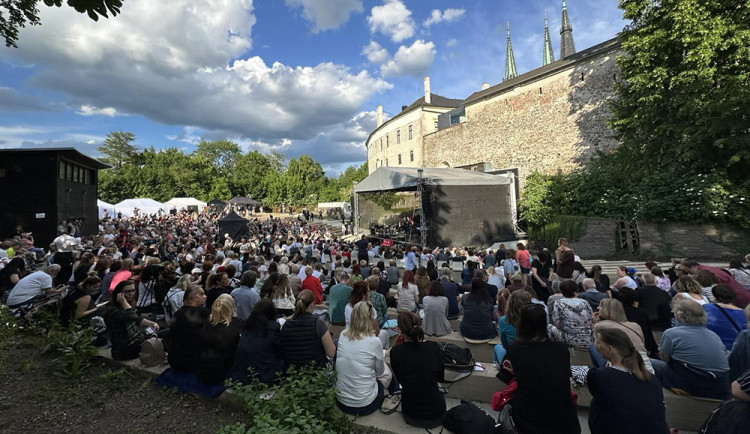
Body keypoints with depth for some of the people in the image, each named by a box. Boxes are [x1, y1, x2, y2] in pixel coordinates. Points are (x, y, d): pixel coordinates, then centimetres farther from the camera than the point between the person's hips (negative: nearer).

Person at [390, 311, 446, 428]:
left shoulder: (395, 352, -18)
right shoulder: (434, 347, -18)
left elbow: (399, 379, 1)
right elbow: (441, 378, 0)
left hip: (410, 416, 0)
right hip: (435, 417, 0)